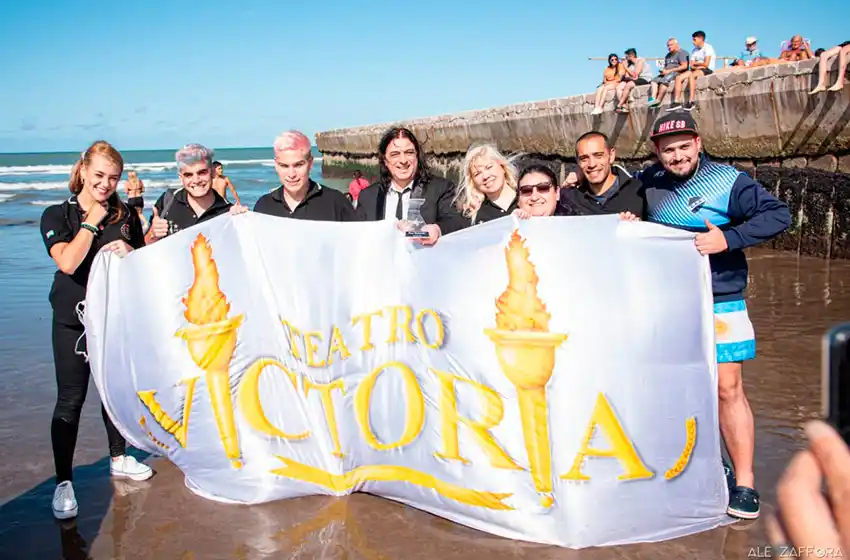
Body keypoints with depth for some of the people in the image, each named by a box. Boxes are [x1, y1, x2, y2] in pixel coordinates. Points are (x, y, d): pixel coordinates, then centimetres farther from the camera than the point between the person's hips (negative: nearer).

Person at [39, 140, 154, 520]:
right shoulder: (58, 215, -6)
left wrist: (129, 252, -11)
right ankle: (64, 482, 8)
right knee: (70, 401, 0)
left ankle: (119, 458, 34)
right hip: (73, 320, -3)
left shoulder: (126, 216, 4)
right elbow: (67, 262, -21)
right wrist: (92, 222, -15)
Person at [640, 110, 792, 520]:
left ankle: (744, 484, 2)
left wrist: (729, 238, -24)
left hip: (717, 304, -5)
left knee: (727, 389, -6)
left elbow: (779, 215, -14)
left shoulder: (727, 180, -9)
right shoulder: (648, 182, 5)